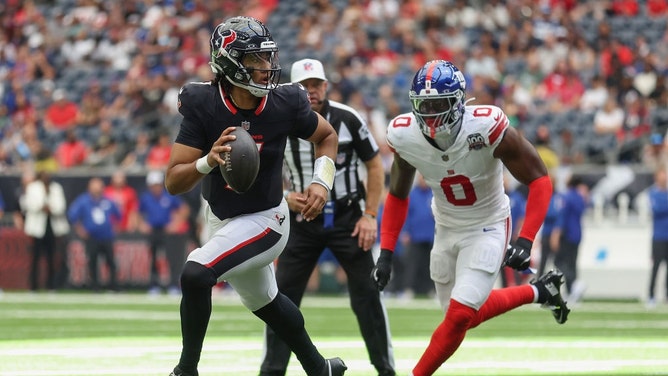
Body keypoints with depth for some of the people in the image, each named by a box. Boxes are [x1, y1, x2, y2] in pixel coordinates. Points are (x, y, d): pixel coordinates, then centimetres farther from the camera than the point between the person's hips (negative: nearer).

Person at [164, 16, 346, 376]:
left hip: (263, 221, -3)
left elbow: (327, 136, 2)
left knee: (195, 275, -26)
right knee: (263, 300, 22)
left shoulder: (284, 103, -20)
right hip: (220, 218, 3)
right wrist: (208, 162, -42)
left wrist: (321, 183, -13)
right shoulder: (203, 104, -21)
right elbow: (173, 182, -23)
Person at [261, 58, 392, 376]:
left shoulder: (348, 119, -9)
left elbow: (375, 166, -2)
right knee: (282, 299, -2)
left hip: (347, 218, -2)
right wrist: (285, 197, -13)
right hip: (303, 220, 2)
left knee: (367, 295, -4)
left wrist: (370, 215, -8)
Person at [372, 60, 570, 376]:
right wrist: (385, 253, -5)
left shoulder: (487, 128, -31)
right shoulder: (404, 136, -18)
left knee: (459, 316, -16)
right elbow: (398, 195, 2)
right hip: (447, 229, 5)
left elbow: (539, 180, -22)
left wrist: (525, 241, -29)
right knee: (468, 314, 16)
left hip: (487, 229, -5)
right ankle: (539, 292, 38)